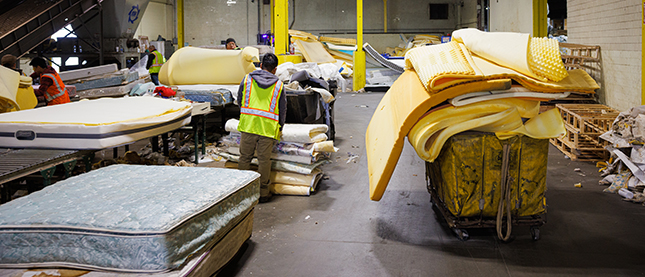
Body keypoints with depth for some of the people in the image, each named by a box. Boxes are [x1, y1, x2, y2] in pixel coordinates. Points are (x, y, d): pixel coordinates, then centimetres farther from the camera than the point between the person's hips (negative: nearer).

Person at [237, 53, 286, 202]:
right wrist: (280, 128, 24)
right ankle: (263, 192, 11)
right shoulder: (278, 85, 7)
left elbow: (239, 100, 17)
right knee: (264, 159, 4)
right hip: (268, 127, 0)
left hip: (248, 124, 1)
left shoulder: (247, 79, 7)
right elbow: (282, 109, 12)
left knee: (245, 157, 10)